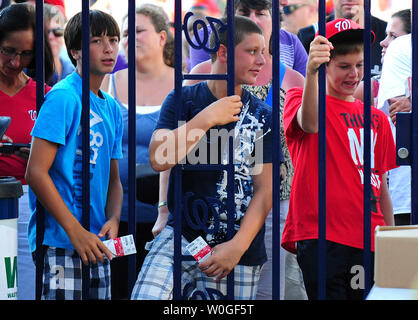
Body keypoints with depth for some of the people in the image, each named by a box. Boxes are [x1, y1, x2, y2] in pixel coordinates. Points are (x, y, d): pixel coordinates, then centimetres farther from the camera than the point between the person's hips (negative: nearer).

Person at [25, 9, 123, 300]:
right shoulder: (63, 98, -9)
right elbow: (35, 173, -15)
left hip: (96, 243, 8)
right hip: (60, 242, -8)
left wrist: (113, 219, 0)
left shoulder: (112, 108, 14)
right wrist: (76, 232, -17)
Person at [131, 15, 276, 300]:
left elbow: (265, 189, 1)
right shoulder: (183, 100, 4)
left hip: (238, 249, 1)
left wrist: (238, 245, -11)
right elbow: (159, 159, -11)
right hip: (181, 235, -1)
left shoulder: (262, 116, 6)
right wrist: (207, 118, -14)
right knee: (146, 297, -19)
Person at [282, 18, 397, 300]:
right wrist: (311, 73, -41)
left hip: (369, 242, 5)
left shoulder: (377, 118, 17)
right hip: (320, 237, -5)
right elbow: (310, 124, -23)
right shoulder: (299, 99, 3)